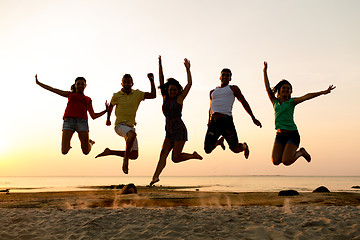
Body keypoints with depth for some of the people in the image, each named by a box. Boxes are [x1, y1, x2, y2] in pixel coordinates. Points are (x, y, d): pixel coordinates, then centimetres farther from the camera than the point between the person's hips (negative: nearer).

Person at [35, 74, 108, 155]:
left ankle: (89, 142, 28)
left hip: (82, 121, 0)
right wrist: (38, 83, 23)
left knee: (86, 152, -7)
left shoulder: (88, 100, 26)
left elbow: (93, 116, 19)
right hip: (68, 121, 0)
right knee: (64, 151, -10)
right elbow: (52, 89, 26)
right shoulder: (70, 94, 26)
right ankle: (67, 146, 26)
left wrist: (106, 110, 9)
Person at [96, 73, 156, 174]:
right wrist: (108, 119, 31)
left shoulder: (137, 94, 5)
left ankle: (109, 152, 17)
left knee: (134, 155, 1)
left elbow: (153, 95, -5)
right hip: (120, 125, -5)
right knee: (132, 135, -40)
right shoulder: (117, 95, 1)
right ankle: (125, 159, -21)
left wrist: (151, 81, -13)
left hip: (131, 127, 5)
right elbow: (111, 106, 20)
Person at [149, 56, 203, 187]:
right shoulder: (165, 98, 7)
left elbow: (189, 83, -10)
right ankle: (155, 176, -20)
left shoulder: (179, 98, -4)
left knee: (175, 158, -7)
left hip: (180, 131, -5)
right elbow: (161, 81, 6)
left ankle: (194, 155, 17)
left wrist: (188, 68, -12)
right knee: (163, 154, -10)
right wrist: (160, 64, 3)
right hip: (169, 132, 5)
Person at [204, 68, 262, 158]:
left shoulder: (233, 89, 15)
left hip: (226, 120, -3)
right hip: (214, 122, 4)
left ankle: (244, 146, 29)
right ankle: (219, 141, 28)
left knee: (235, 149, -9)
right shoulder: (212, 92, 25)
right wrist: (209, 121, 21)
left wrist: (253, 118, 9)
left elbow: (244, 102, 13)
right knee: (207, 150, -6)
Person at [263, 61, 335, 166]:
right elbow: (268, 89, 9)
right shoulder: (275, 102, 11)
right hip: (280, 135, 4)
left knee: (286, 162, -16)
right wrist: (265, 72, 9)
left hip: (292, 134, -4)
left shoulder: (292, 101, 3)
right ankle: (287, 152, 23)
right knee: (275, 161, -7)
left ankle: (301, 152, 14)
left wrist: (323, 92, -18)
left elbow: (307, 96, -9)